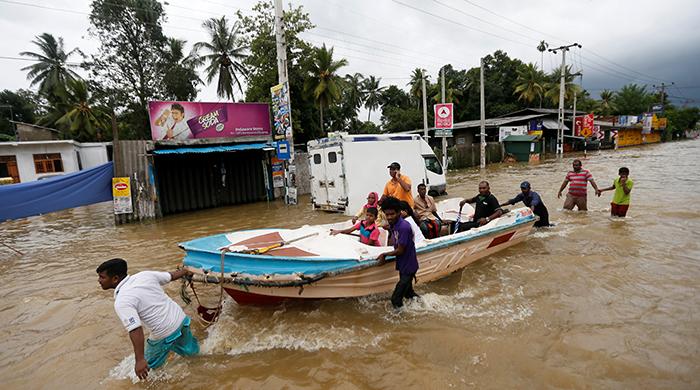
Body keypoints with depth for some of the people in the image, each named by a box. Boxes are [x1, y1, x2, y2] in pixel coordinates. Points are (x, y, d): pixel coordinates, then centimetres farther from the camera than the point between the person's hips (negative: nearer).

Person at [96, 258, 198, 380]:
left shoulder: (122, 302, -19)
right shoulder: (145, 275, -1)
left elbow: (135, 330, -28)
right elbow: (172, 275, 13)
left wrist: (140, 360, -28)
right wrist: (186, 271, 34)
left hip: (166, 333, -7)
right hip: (180, 317, 7)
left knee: (151, 364, 22)